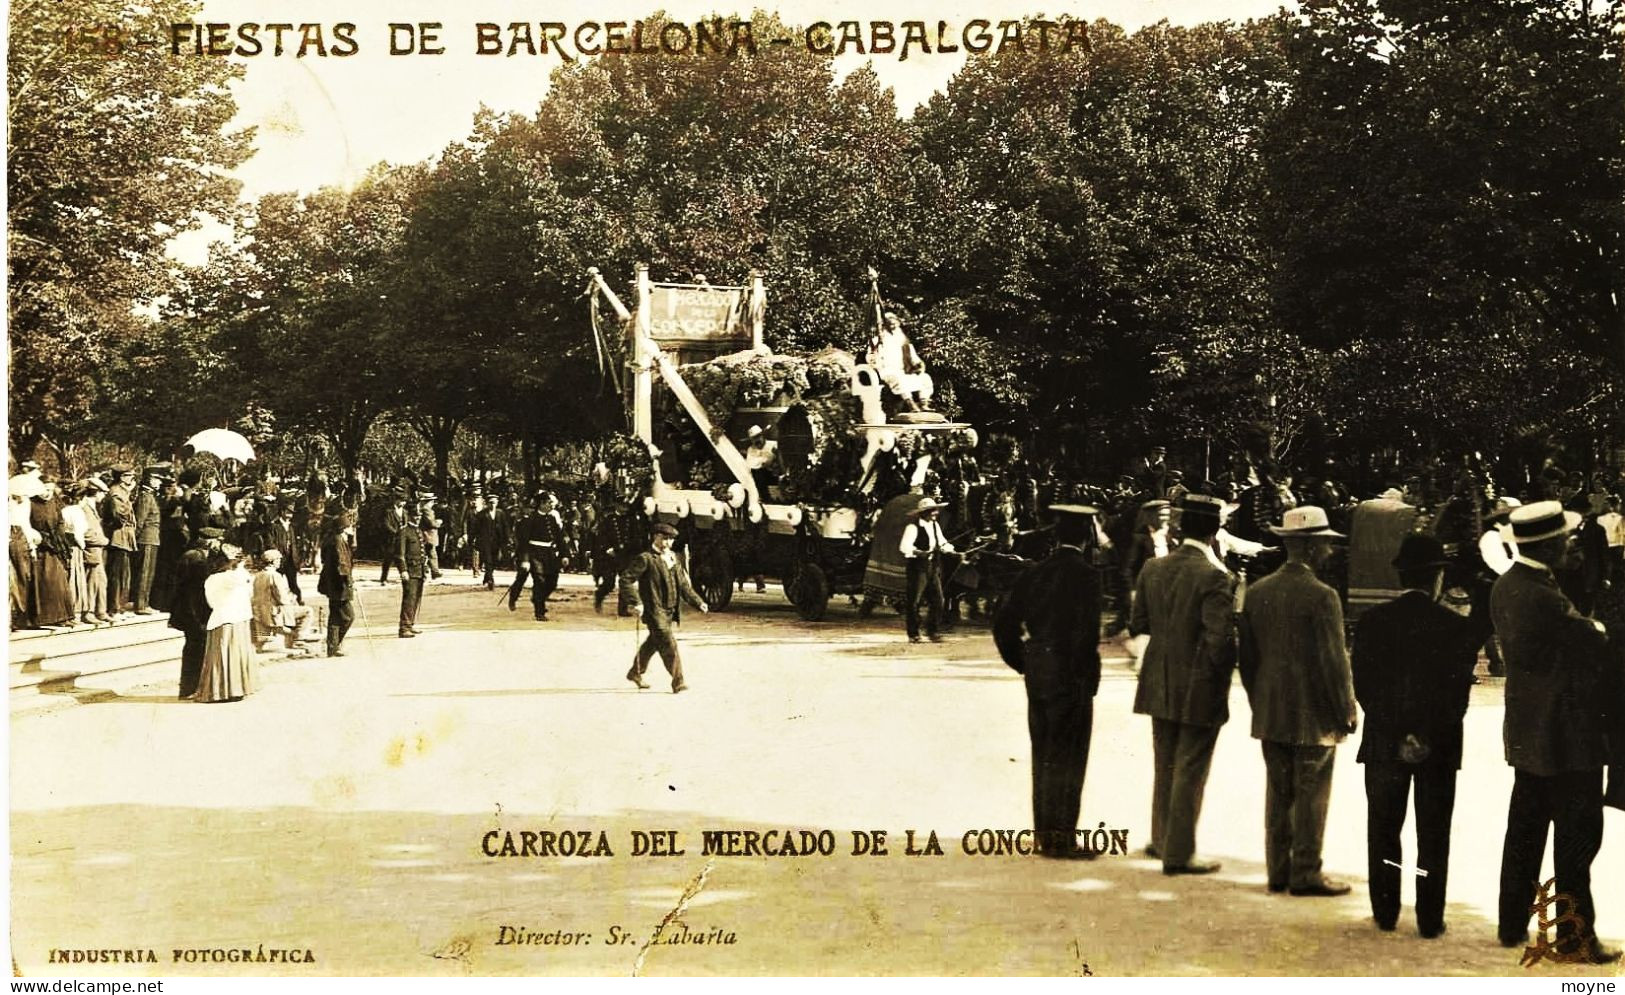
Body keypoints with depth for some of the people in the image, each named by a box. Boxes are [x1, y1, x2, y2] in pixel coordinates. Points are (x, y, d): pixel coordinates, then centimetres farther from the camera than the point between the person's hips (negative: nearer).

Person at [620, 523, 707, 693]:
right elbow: (626, 579, -12)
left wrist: (698, 602, 8)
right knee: (668, 645, -12)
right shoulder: (646, 559, -10)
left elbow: (683, 585, 18)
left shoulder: (673, 559, 14)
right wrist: (636, 602, -21)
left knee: (653, 643, 20)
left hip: (670, 611, 8)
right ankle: (678, 682, -8)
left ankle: (635, 673, 37)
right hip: (655, 610, -8)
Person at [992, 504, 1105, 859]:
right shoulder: (1086, 575, -12)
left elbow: (1004, 623, 8)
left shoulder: (1036, 573, 7)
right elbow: (1087, 630, -20)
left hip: (1038, 677, 6)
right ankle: (1061, 838, 3)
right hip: (1072, 679, -6)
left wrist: (1022, 664, 15)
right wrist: (1086, 673, -10)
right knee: (1067, 759, 0)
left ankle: (1044, 833, 21)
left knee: (1043, 756, 14)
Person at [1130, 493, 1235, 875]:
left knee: (1164, 766, 20)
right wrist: (1223, 671, -4)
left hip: (1159, 686, 6)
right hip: (1199, 690, -6)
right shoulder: (1214, 577, -20)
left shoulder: (1153, 568, -1)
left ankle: (1162, 839, 32)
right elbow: (1220, 639, -22)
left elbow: (1138, 624, 6)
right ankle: (1179, 853, 9)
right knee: (1190, 771, 4)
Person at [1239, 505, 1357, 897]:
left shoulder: (1258, 592, 4)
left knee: (1278, 792, 12)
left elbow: (1247, 655, 10)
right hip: (1314, 715, -6)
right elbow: (1333, 660, -14)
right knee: (1311, 795, 2)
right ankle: (1305, 873, 8)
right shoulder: (1320, 596, -16)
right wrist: (1348, 710, -4)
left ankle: (1278, 870, 17)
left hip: (1270, 714, 6)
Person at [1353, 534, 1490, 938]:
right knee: (1433, 836, 7)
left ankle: (1385, 914, 16)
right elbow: (1458, 690, -9)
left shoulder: (1372, 622, -5)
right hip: (1439, 748, -1)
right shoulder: (1456, 627, -9)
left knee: (1383, 831, 12)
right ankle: (1430, 920, 11)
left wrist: (1396, 735, 0)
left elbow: (1363, 687, -4)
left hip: (1384, 743, 1)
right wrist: (1431, 737, -2)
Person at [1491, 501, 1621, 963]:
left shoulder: (1505, 587, 5)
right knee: (1577, 836, 0)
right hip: (1567, 734, -9)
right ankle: (1575, 936, 6)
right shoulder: (1543, 597, -24)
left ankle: (1514, 924, 23)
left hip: (1527, 733, 9)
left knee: (1525, 829, 15)